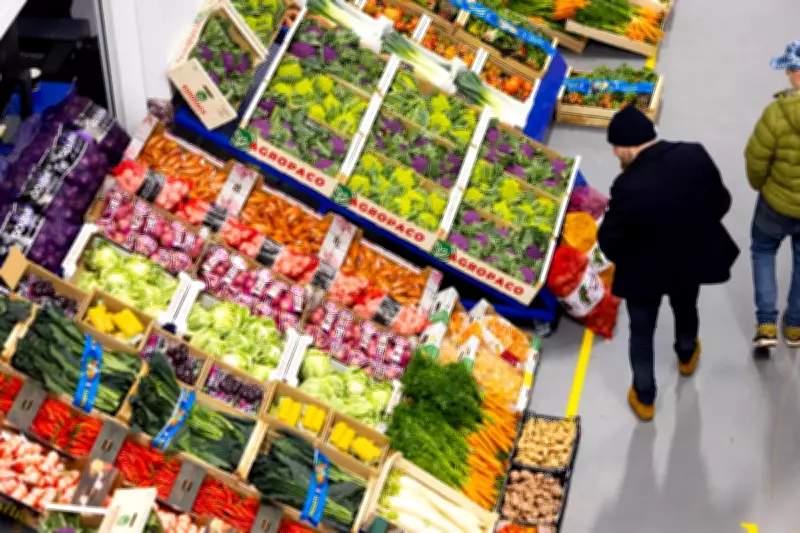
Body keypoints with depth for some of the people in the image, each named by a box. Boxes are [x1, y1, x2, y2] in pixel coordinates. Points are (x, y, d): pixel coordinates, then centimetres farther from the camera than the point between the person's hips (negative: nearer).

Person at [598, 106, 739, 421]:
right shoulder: (695, 156, -21)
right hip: (691, 261, 5)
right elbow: (721, 203, -6)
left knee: (641, 333, 21)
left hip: (645, 273, -5)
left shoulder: (628, 186, -35)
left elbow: (609, 244, -23)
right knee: (686, 311, 35)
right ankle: (687, 357, 64)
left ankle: (644, 398, 39)